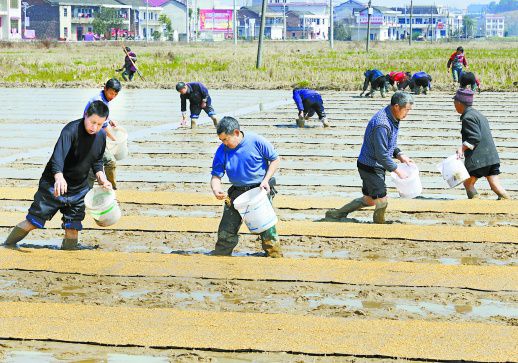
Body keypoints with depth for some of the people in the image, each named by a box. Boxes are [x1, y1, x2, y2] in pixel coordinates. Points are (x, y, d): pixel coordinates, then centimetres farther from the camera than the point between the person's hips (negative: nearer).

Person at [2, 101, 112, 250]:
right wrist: (59, 177, -53)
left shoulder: (101, 136, -1)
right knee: (33, 221, -1)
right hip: (54, 185, -5)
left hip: (79, 189, 5)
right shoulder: (71, 130, -23)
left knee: (73, 228, 2)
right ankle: (8, 246, 18)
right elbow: (58, 155, -37)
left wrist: (102, 178, 0)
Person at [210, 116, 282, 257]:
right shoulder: (222, 151, -7)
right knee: (226, 230, 2)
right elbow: (216, 176, -6)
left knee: (267, 229, -7)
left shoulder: (256, 141, -15)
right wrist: (216, 190, -28)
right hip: (237, 192, 3)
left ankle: (276, 258, 7)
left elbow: (275, 159, -4)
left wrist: (266, 180, -14)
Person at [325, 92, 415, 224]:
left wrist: (400, 155, 4)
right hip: (370, 167, -10)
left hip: (376, 166, 10)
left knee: (369, 200, 17)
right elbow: (382, 155, -26)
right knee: (381, 202, -2)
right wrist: (397, 170, -17)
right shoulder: (382, 125, -29)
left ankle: (336, 214, 25)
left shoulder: (393, 119, 3)